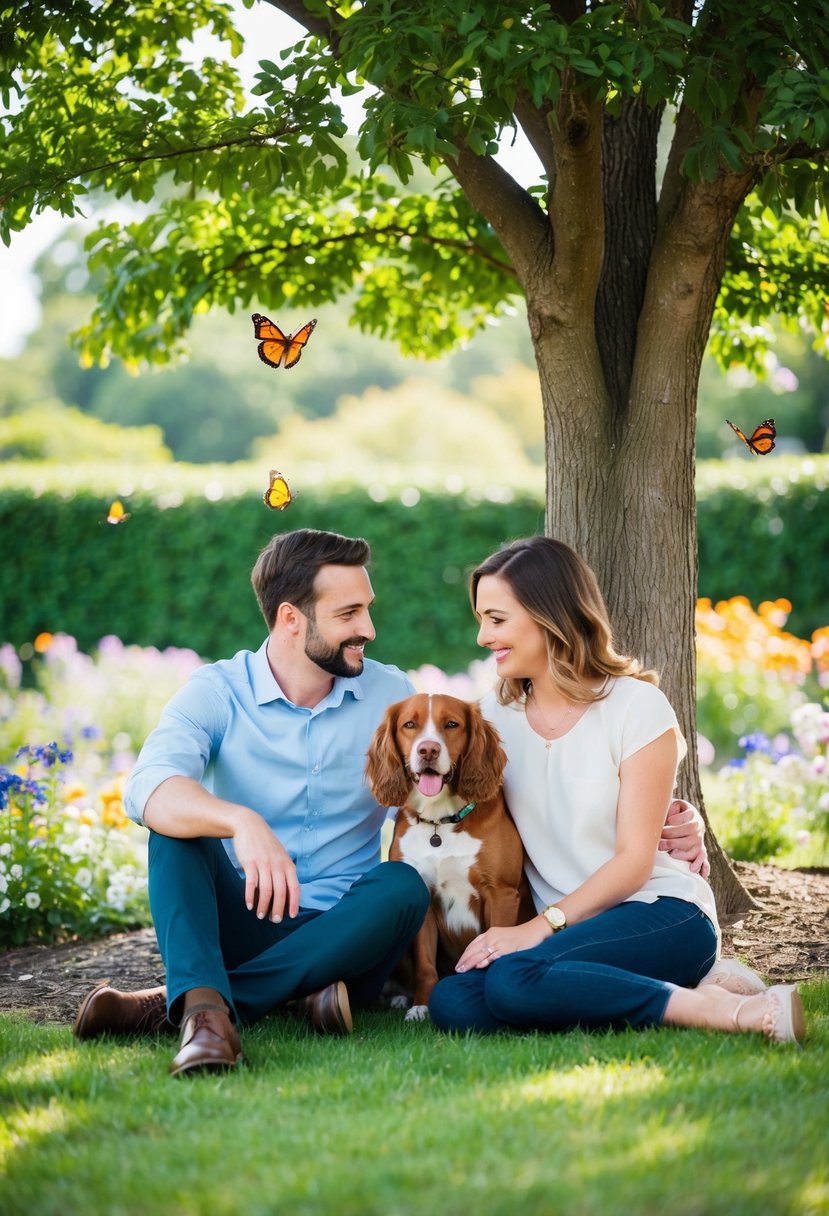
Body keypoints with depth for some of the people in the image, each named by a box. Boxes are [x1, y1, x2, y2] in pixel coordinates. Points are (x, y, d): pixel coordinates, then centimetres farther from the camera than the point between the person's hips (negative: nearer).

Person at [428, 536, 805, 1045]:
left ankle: (732, 1011, -22)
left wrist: (541, 926, -19)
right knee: (452, 1003, -27)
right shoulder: (496, 714, 11)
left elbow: (634, 860, -9)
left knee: (514, 981, -35)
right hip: (560, 929, 6)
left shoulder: (637, 706, -5)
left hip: (663, 914, -6)